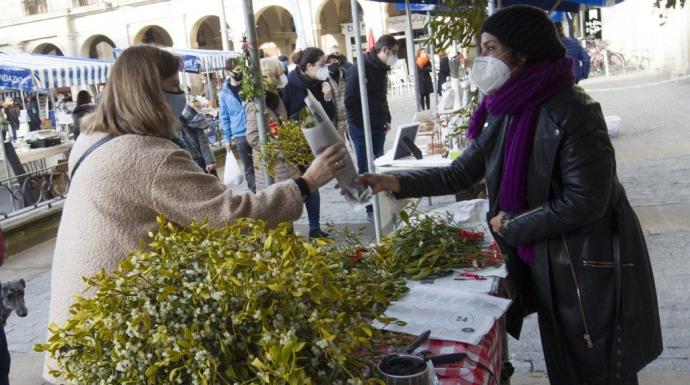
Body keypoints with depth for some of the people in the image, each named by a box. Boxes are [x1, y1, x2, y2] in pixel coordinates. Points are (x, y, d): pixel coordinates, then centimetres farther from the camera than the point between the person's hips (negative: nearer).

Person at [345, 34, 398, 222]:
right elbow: (350, 101, -17)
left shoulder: (381, 69, 12)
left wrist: (386, 119, 12)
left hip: (378, 128, 8)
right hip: (362, 129, -8)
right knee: (366, 170, -1)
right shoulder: (361, 68, -15)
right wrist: (363, 124, -14)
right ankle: (371, 210, 5)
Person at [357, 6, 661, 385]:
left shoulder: (572, 112, -24)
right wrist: (397, 183, -7)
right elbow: (462, 172, 4)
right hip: (542, 262, 7)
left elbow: (584, 202, -24)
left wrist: (511, 226, -15)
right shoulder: (504, 113, 0)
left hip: (590, 265, -7)